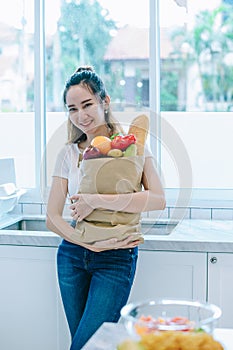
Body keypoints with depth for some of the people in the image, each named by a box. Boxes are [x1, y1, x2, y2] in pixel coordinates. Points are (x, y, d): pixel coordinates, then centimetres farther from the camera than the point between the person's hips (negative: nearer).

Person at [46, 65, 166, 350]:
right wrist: (89, 243, -15)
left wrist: (96, 201, -23)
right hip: (72, 255, 4)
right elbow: (52, 218, 1)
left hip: (116, 258, -4)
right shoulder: (68, 154, 5)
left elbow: (158, 200, -18)